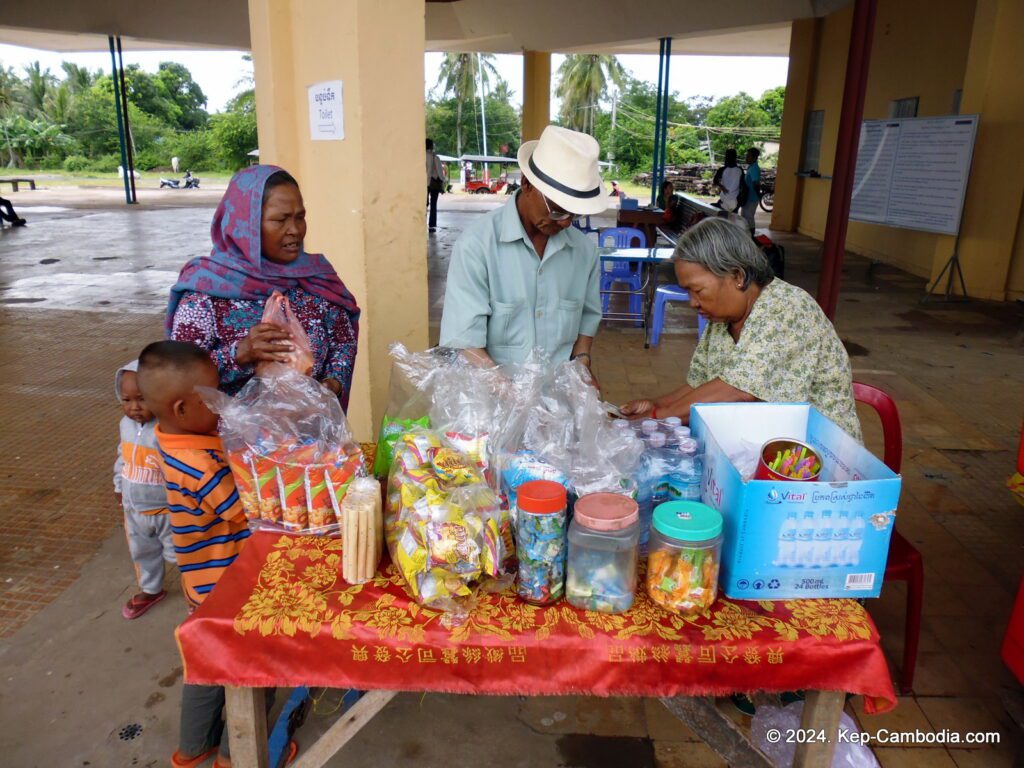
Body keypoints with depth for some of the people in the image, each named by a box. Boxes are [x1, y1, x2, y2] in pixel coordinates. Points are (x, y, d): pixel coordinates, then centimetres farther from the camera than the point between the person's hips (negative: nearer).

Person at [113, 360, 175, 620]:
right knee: (142, 552, 27)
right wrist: (119, 485, 22)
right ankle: (151, 590, 50)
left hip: (167, 509, -8)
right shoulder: (126, 424, -3)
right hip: (134, 508, 8)